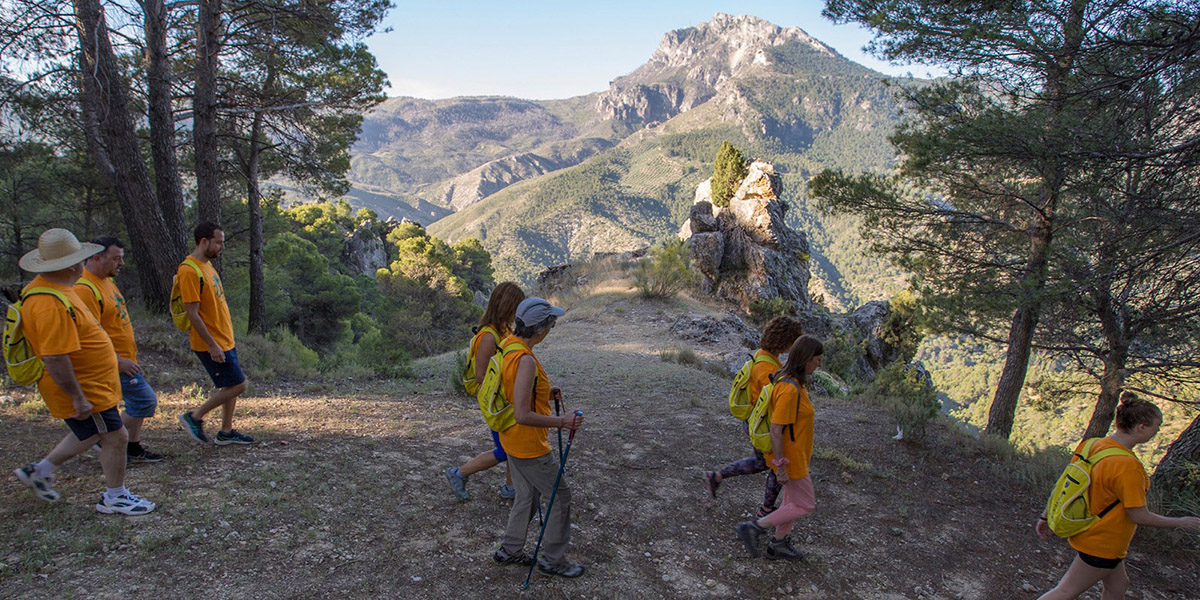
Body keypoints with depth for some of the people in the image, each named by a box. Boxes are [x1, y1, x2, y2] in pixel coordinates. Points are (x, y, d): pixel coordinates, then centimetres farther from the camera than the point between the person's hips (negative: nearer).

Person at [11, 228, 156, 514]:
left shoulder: (48, 288, 7)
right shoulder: (51, 304, -29)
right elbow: (54, 358, -31)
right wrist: (78, 397, -25)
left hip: (90, 385, 10)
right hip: (85, 390, -10)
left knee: (90, 435, 24)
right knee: (115, 437, 1)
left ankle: (40, 470, 38)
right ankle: (115, 497, 16)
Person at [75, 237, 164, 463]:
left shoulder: (107, 280, 11)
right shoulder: (85, 289, -21)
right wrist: (118, 360, -24)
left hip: (125, 359, 10)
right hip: (114, 362, -10)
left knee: (138, 404, 16)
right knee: (145, 401, -8)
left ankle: (132, 449, 27)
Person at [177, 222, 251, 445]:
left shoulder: (207, 265, 12)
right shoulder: (190, 271, -19)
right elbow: (193, 314, -21)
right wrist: (212, 345, -22)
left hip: (225, 340, 10)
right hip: (211, 344, -9)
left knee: (232, 386, 13)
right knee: (237, 386, -6)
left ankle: (226, 432, 23)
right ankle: (194, 417, 9)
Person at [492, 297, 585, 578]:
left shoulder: (508, 343, -1)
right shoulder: (526, 360, -30)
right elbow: (523, 415, -30)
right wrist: (561, 422, -22)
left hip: (511, 439, 9)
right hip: (528, 445, -9)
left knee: (528, 495, 23)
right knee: (560, 496, 8)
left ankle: (510, 550, 36)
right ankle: (553, 559, 21)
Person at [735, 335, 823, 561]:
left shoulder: (795, 383, 3)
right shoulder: (789, 389, -29)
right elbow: (775, 430, -28)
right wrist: (780, 466, -22)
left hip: (796, 453, 10)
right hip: (790, 458, -10)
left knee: (794, 500, 21)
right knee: (805, 505, 4)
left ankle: (778, 545, 35)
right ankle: (754, 528, 9)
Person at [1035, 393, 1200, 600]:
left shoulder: (1095, 445, -3)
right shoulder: (1127, 466, -28)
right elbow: (1140, 516, -21)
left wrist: (1046, 516, 12)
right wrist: (1182, 522, -5)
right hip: (1101, 544, -9)